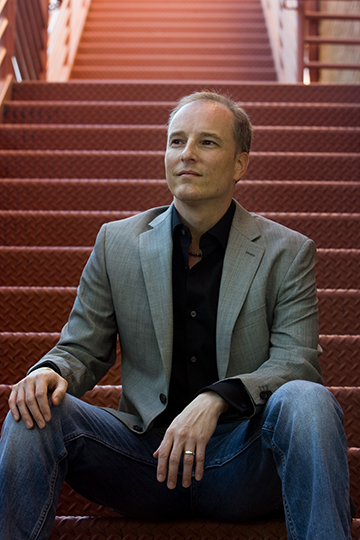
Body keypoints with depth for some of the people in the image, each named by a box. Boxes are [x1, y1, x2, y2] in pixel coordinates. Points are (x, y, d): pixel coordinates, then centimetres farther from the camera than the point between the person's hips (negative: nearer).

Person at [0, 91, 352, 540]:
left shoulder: (287, 252, 3)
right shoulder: (116, 243, 9)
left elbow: (296, 364, -5)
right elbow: (82, 349, 11)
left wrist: (216, 400, -25)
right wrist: (51, 371, -15)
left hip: (242, 461, -1)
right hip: (145, 459, 2)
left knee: (306, 401, -32)